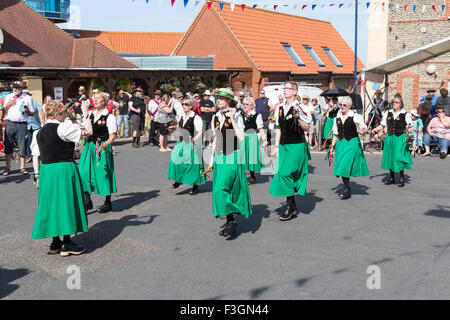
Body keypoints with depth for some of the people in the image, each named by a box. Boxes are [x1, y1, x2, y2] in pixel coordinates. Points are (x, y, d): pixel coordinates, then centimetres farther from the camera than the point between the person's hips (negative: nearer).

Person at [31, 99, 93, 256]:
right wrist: (85, 113, -1)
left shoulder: (41, 132, 11)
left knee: (52, 203, 13)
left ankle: (55, 243, 19)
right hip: (64, 169, -7)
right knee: (66, 202, 1)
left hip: (46, 170, 7)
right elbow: (88, 131, -10)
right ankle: (66, 244, 7)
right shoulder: (63, 127, -13)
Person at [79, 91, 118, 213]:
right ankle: (87, 201, 12)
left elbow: (112, 135, -12)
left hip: (103, 147, -6)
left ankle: (108, 203, 14)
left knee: (102, 173, 0)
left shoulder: (109, 117, -7)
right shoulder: (90, 114, 11)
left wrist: (105, 145, -26)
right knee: (83, 172, 0)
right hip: (90, 146, 6)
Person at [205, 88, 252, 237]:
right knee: (219, 190, 8)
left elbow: (241, 138, -19)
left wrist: (232, 119, -20)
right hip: (219, 157, 7)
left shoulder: (236, 116, -8)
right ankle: (229, 222, 19)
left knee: (221, 189, -15)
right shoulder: (216, 117, 10)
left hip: (232, 157, -7)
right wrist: (211, 159, 17)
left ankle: (232, 220, -3)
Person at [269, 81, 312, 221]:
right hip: (283, 146, 7)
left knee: (286, 174, -14)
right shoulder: (280, 108, 13)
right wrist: (276, 146, 13)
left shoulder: (300, 107, -6)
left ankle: (291, 207, -3)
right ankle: (292, 206, 16)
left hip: (297, 146, -7)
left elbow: (306, 128, -10)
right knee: (282, 173, 5)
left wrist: (298, 116, -25)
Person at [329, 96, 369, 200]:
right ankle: (347, 188, 17)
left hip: (352, 143, -5)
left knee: (345, 166, -14)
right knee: (341, 167, 4)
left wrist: (363, 131, -28)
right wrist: (332, 147, 14)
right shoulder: (337, 118, 10)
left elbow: (365, 129, -5)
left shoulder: (355, 116, -4)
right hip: (340, 143, 5)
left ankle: (347, 188, -4)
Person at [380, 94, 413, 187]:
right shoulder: (388, 113, 9)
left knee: (399, 156, -9)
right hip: (390, 137, 5)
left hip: (401, 137, -5)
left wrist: (410, 129, -25)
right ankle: (392, 177, 21)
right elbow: (383, 125, 16)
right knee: (389, 156, 8)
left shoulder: (405, 114, -4)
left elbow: (410, 126, -4)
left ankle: (402, 178, 4)